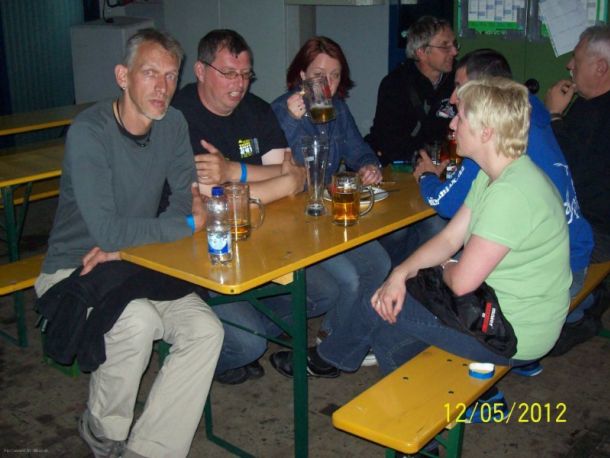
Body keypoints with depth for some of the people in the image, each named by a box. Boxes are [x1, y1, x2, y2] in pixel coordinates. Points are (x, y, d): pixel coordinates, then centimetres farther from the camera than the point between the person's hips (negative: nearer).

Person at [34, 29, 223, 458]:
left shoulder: (173, 124, -1)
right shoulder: (89, 132, -20)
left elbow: (186, 200, -2)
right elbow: (106, 229, -26)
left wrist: (125, 245, -17)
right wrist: (191, 224, -18)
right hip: (73, 271, -5)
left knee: (206, 330, -17)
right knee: (138, 320, -33)